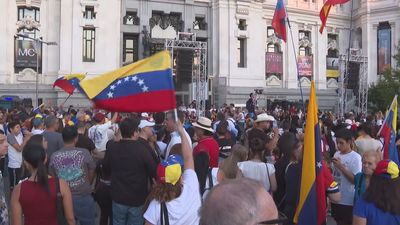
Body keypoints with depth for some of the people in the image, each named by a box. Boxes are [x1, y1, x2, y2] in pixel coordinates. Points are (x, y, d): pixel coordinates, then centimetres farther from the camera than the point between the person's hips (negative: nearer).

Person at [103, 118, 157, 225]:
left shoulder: (111, 147, -10)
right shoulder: (142, 150, -21)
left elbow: (106, 169, 6)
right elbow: (154, 172, -13)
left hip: (118, 197, 3)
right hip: (138, 199, -3)